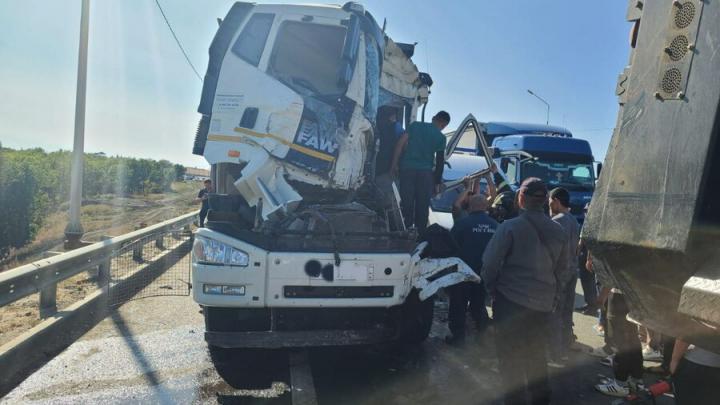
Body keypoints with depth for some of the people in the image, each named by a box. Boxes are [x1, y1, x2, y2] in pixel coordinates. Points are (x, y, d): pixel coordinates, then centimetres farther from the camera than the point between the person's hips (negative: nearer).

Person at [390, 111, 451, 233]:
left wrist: (394, 164, 2)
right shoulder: (441, 137, 7)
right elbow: (440, 161, 5)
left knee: (406, 202, 5)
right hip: (425, 171, -1)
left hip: (407, 168, 2)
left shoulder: (415, 125, 12)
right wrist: (437, 182, 12)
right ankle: (420, 232, 6)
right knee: (423, 206, 5)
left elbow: (401, 142, 0)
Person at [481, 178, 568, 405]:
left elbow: (489, 263, -13)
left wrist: (492, 289, 3)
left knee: (510, 357, 6)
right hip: (543, 303, 6)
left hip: (510, 300, -6)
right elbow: (561, 267, 11)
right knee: (536, 353, 23)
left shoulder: (510, 227, -16)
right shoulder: (558, 231, 2)